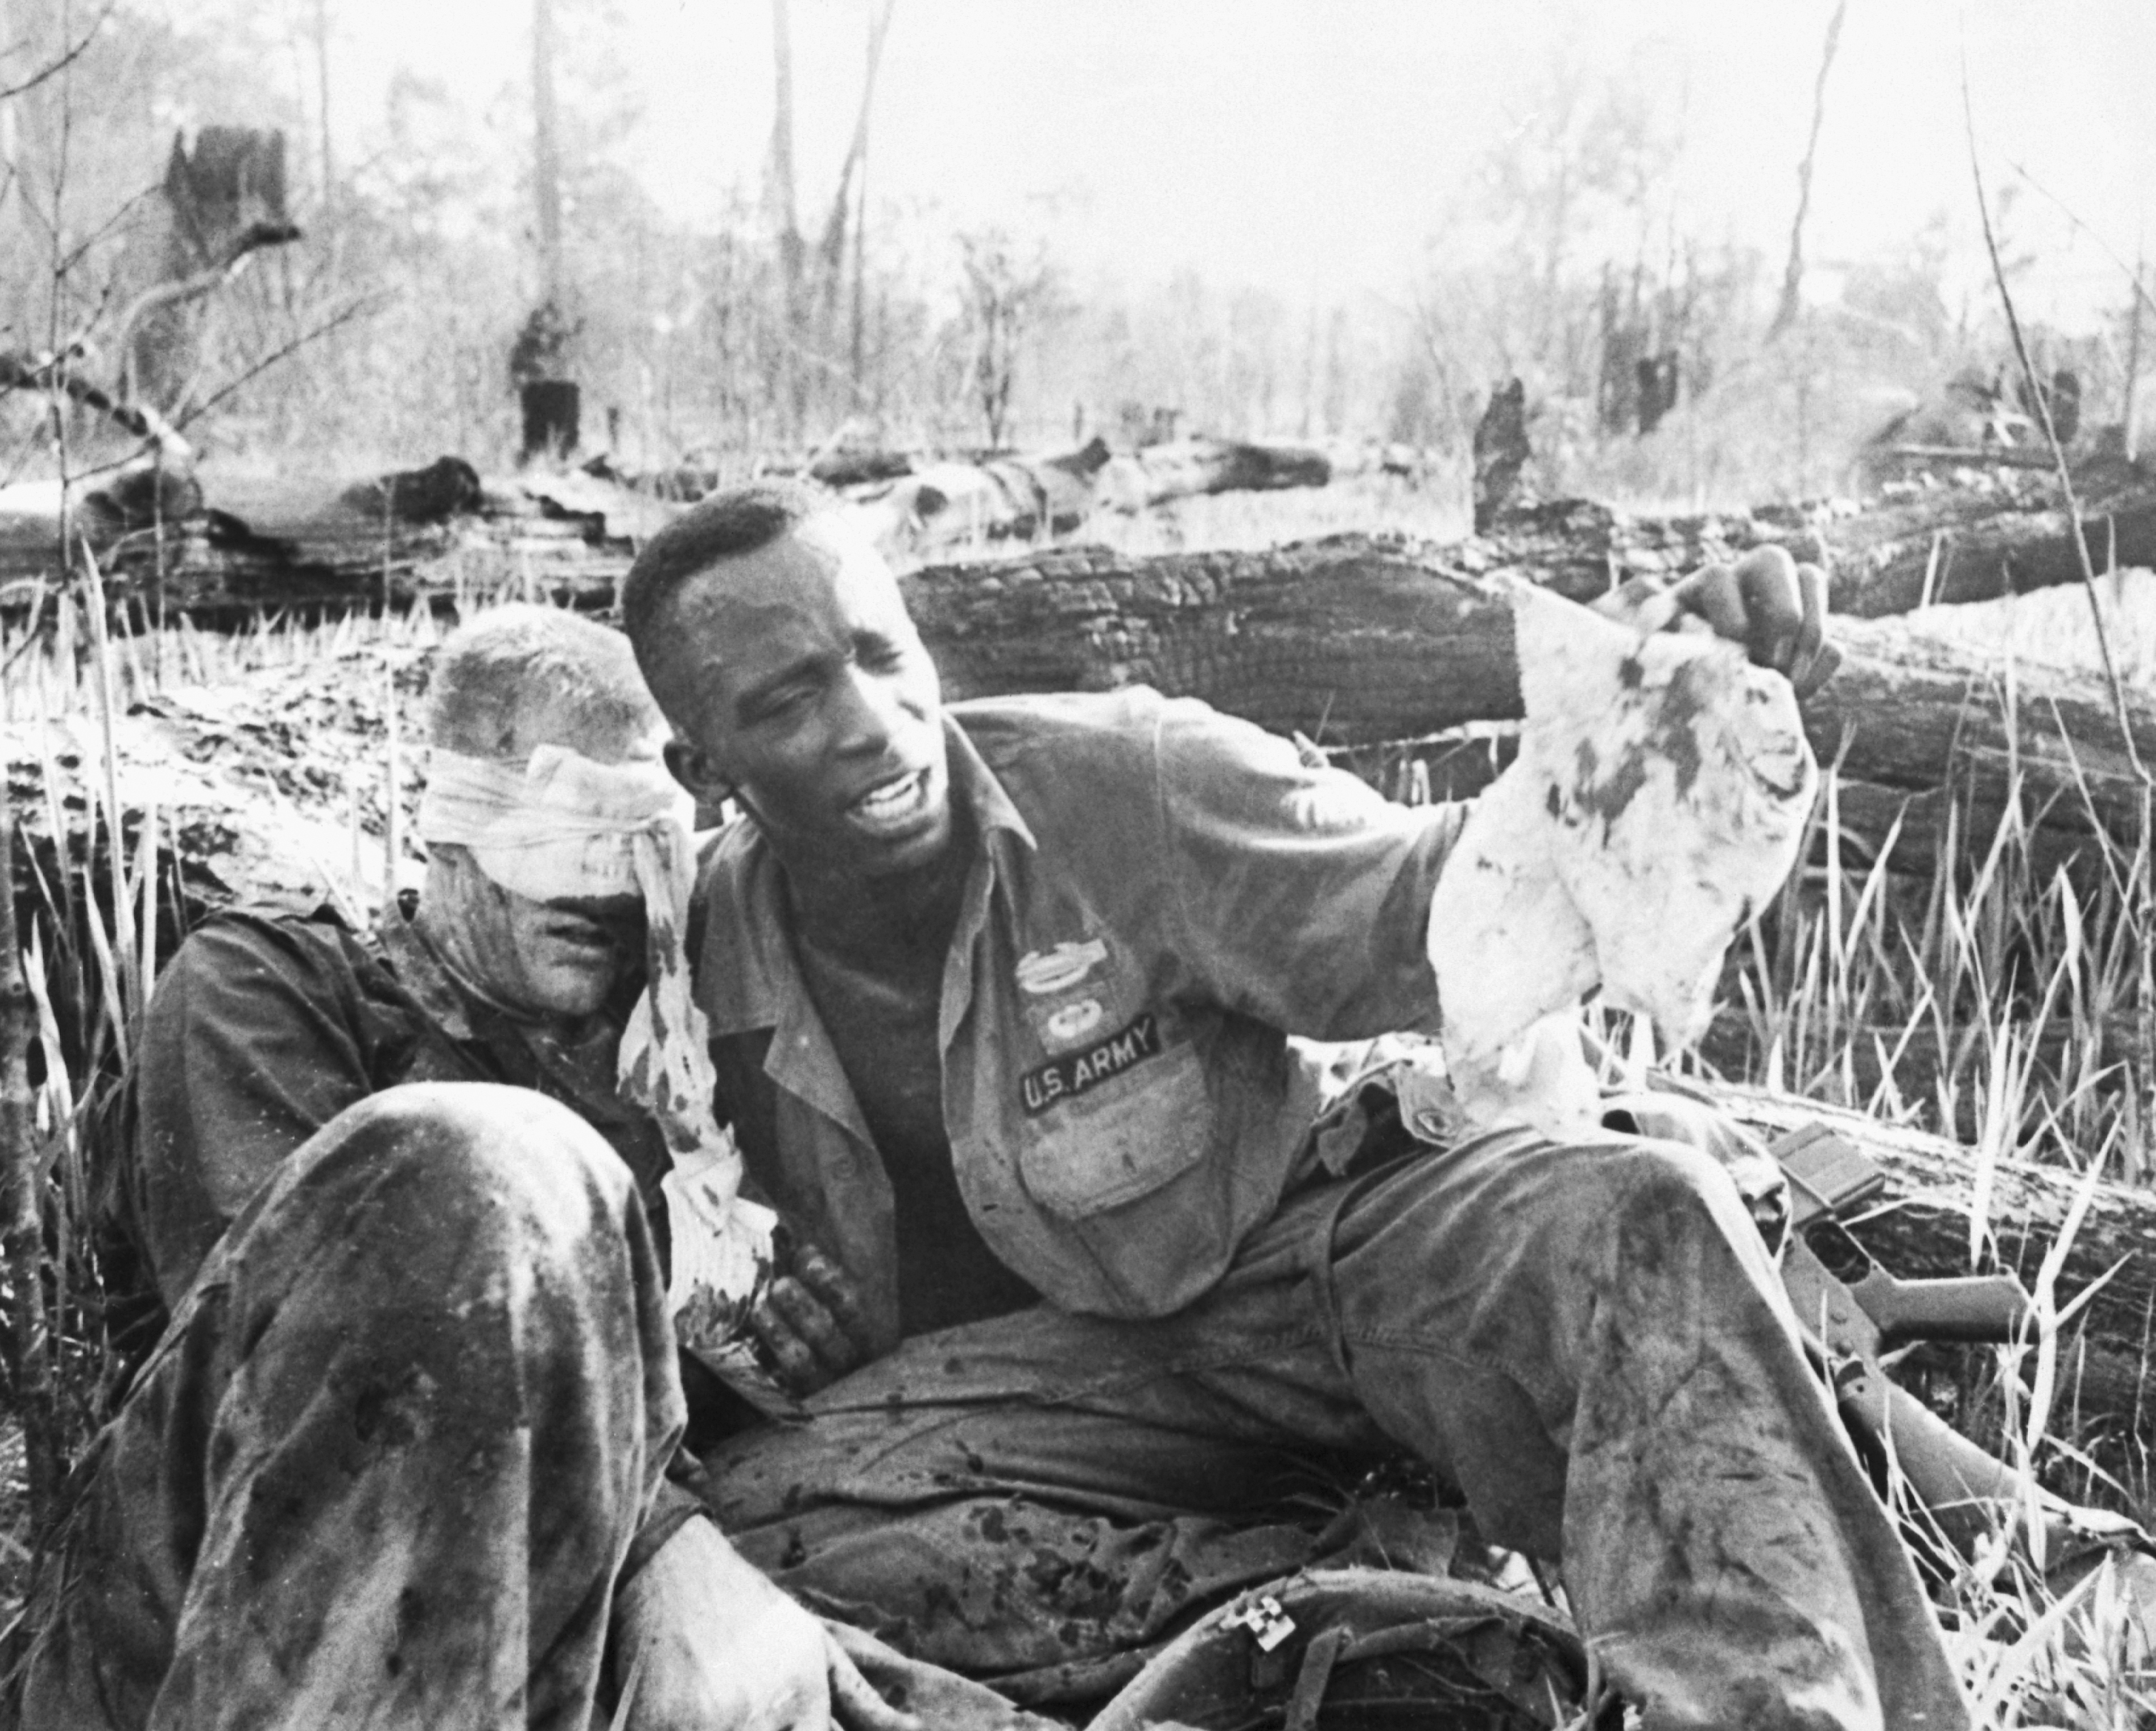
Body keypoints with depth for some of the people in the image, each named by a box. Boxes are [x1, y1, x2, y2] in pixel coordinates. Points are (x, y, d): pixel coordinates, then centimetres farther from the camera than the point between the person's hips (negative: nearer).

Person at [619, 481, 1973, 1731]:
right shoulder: (710, 956, -6)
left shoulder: (1126, 784, -14)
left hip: (1295, 1248, -1)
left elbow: (1425, 915, -19)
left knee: (1637, 1223, -31)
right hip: (1041, 1356, 2)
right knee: (751, 1511, -28)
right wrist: (807, 1306, -10)